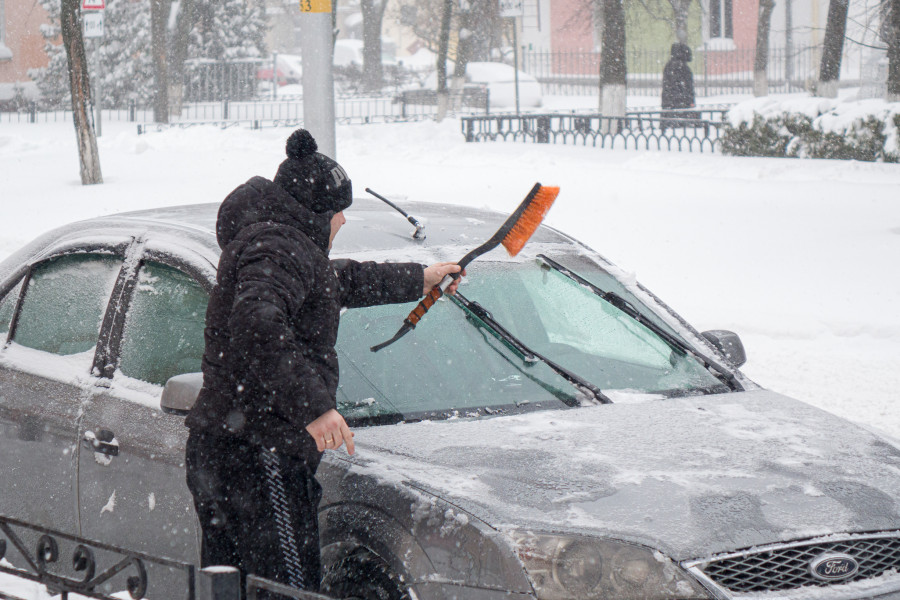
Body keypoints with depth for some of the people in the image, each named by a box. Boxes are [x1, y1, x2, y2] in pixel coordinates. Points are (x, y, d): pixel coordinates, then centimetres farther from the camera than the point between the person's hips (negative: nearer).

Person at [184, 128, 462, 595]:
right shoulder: (278, 246, -12)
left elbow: (341, 281, 40)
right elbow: (256, 325, -31)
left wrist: (419, 280, 52)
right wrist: (313, 405, -33)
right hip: (257, 455, -11)